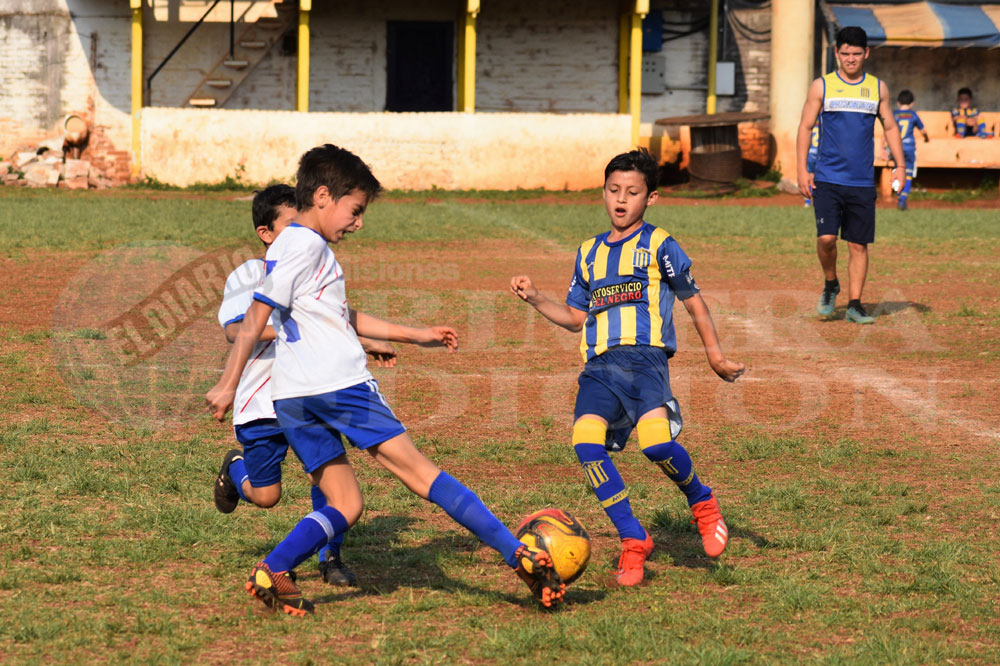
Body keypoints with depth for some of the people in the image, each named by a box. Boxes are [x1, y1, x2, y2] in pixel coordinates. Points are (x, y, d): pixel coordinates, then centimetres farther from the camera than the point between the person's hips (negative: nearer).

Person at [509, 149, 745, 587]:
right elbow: (575, 318, 29)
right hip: (599, 363, 5)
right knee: (586, 442, -23)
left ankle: (702, 503, 3)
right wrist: (535, 299, 15)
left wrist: (716, 357, 10)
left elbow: (693, 302, 13)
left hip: (645, 355, -4)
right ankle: (633, 540, -10)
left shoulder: (658, 245, 8)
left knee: (655, 441, -29)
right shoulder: (589, 253, 22)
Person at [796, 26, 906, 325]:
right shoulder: (821, 86, 3)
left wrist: (900, 165, 6)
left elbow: (890, 128, 17)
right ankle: (830, 285, 11)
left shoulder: (878, 88, 9)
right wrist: (802, 171, -4)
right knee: (826, 238, -15)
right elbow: (805, 128, 4)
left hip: (863, 182, 2)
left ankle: (854, 305, 11)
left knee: (859, 244, 2)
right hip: (827, 179, -2)